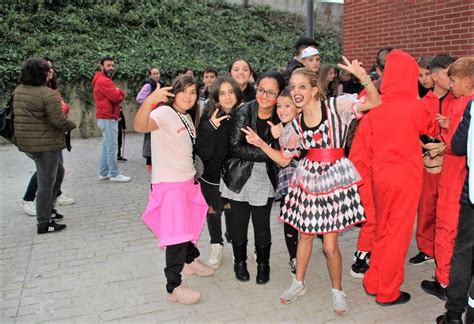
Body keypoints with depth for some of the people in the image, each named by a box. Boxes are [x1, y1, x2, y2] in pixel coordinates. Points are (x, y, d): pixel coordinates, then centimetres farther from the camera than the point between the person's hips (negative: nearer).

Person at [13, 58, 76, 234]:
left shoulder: (18, 91, 8)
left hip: (26, 143, 9)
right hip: (45, 144, -9)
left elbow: (21, 116, 14)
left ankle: (47, 209, 31)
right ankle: (44, 224, 12)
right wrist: (72, 124, -3)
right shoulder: (48, 94, -18)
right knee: (46, 183, 2)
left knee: (58, 172, 24)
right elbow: (59, 121, -21)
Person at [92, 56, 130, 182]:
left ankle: (103, 173, 18)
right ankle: (115, 174, -5)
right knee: (112, 147, -8)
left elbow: (113, 96, 17)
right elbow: (117, 97, -21)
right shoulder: (104, 81, -14)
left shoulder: (103, 80, 21)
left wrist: (118, 93, -3)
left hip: (106, 117, 11)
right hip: (108, 118, -11)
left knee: (106, 146, 13)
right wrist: (120, 92, -1)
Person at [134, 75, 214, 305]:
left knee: (190, 225, 24)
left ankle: (190, 261, 46)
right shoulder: (164, 113, -17)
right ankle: (174, 287, 5)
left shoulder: (187, 117, 11)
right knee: (177, 235, -8)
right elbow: (140, 126, -41)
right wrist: (148, 101, -57)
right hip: (169, 184, -9)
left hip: (188, 181, 9)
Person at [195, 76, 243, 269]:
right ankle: (216, 246, 33)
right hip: (212, 173, -2)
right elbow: (202, 152, -23)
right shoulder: (209, 117, -20)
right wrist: (210, 128, -34)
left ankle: (233, 240, 43)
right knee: (213, 209, 13)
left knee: (231, 207, 17)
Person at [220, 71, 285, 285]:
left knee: (262, 224, 8)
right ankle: (240, 261, 34)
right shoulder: (243, 112, -13)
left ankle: (263, 264, 31)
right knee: (239, 222, 11)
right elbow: (235, 147, -18)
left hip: (265, 179, 1)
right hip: (240, 177, -1)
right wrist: (267, 154, -21)